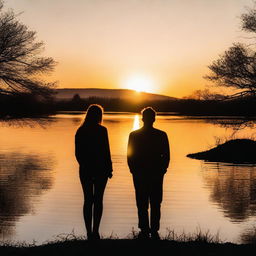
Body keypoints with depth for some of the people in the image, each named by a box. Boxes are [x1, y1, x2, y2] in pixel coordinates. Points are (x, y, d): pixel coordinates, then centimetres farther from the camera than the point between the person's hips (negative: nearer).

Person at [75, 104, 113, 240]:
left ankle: (89, 232, 9)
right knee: (98, 200, 5)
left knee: (88, 200, 8)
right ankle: (95, 231, 2)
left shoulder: (80, 131, 2)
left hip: (85, 169, 3)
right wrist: (109, 169, -1)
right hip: (100, 169, -3)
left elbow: (77, 153, 6)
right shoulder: (101, 130, -10)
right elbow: (106, 151, -10)